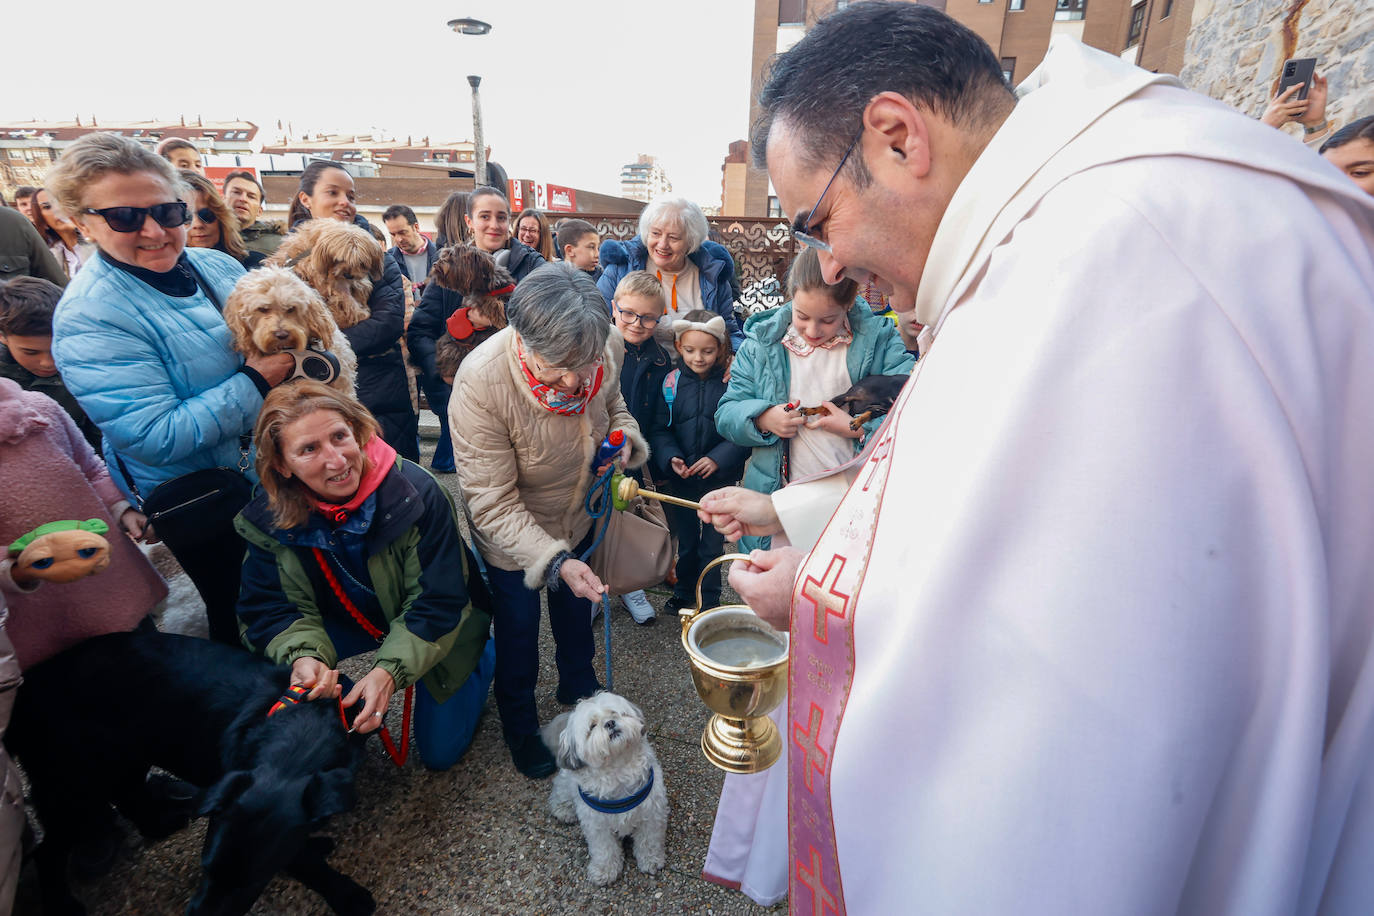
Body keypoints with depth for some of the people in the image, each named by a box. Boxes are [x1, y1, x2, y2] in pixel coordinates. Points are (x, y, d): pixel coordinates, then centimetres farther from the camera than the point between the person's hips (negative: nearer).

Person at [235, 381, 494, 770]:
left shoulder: (417, 493, -34)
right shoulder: (267, 518, -20)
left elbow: (437, 603, -28)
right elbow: (272, 607, -14)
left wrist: (390, 669, -40)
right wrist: (303, 656, -35)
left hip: (437, 628, -3)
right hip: (355, 619, 4)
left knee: (440, 752, 2)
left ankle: (484, 655, 27)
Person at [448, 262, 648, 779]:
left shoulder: (604, 347, -24)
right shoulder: (480, 382, -37)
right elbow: (492, 506, -32)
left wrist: (623, 433, -22)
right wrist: (554, 561, -43)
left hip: (577, 517, 5)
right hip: (511, 535, -4)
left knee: (576, 609, 27)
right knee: (518, 628, 18)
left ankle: (579, 689, 59)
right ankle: (520, 725, 49)